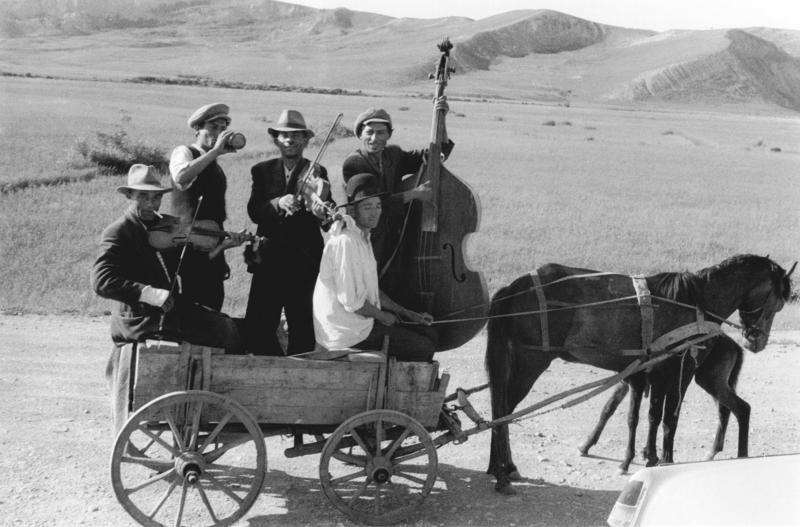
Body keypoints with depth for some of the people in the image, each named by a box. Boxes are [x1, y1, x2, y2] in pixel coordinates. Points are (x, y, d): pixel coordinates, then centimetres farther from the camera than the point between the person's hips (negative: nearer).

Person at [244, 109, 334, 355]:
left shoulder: (317, 173, 5)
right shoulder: (262, 171, 9)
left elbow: (329, 217, -7)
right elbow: (254, 212, -3)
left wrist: (323, 213, -30)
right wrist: (277, 203, -22)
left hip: (305, 263, -1)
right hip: (269, 259, 1)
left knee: (303, 330, -1)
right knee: (257, 328, -2)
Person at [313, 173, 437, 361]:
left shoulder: (363, 238, 12)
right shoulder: (345, 241, -21)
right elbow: (351, 301, -24)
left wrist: (408, 314, 13)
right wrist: (382, 316, -7)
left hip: (362, 322, 10)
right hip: (347, 332, -10)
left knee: (429, 335, 9)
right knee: (423, 348, -9)